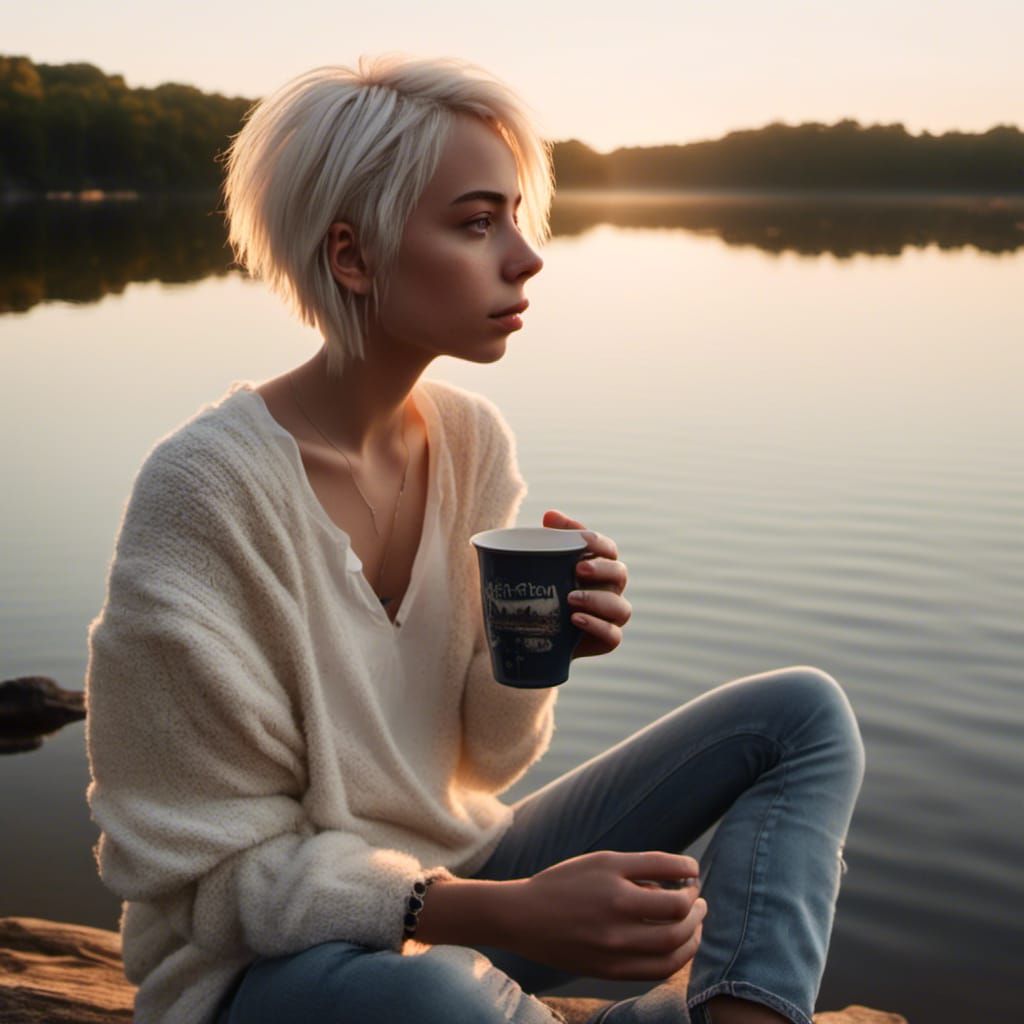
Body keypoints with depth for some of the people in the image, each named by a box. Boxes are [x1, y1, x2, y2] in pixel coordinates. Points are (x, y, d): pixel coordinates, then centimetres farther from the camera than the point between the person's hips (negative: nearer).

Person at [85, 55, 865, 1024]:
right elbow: (219, 873, -18)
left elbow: (481, 761, 6)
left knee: (802, 713, -3)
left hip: (456, 883, 7)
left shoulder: (473, 438, -2)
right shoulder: (208, 486, -21)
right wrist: (510, 915, -29)